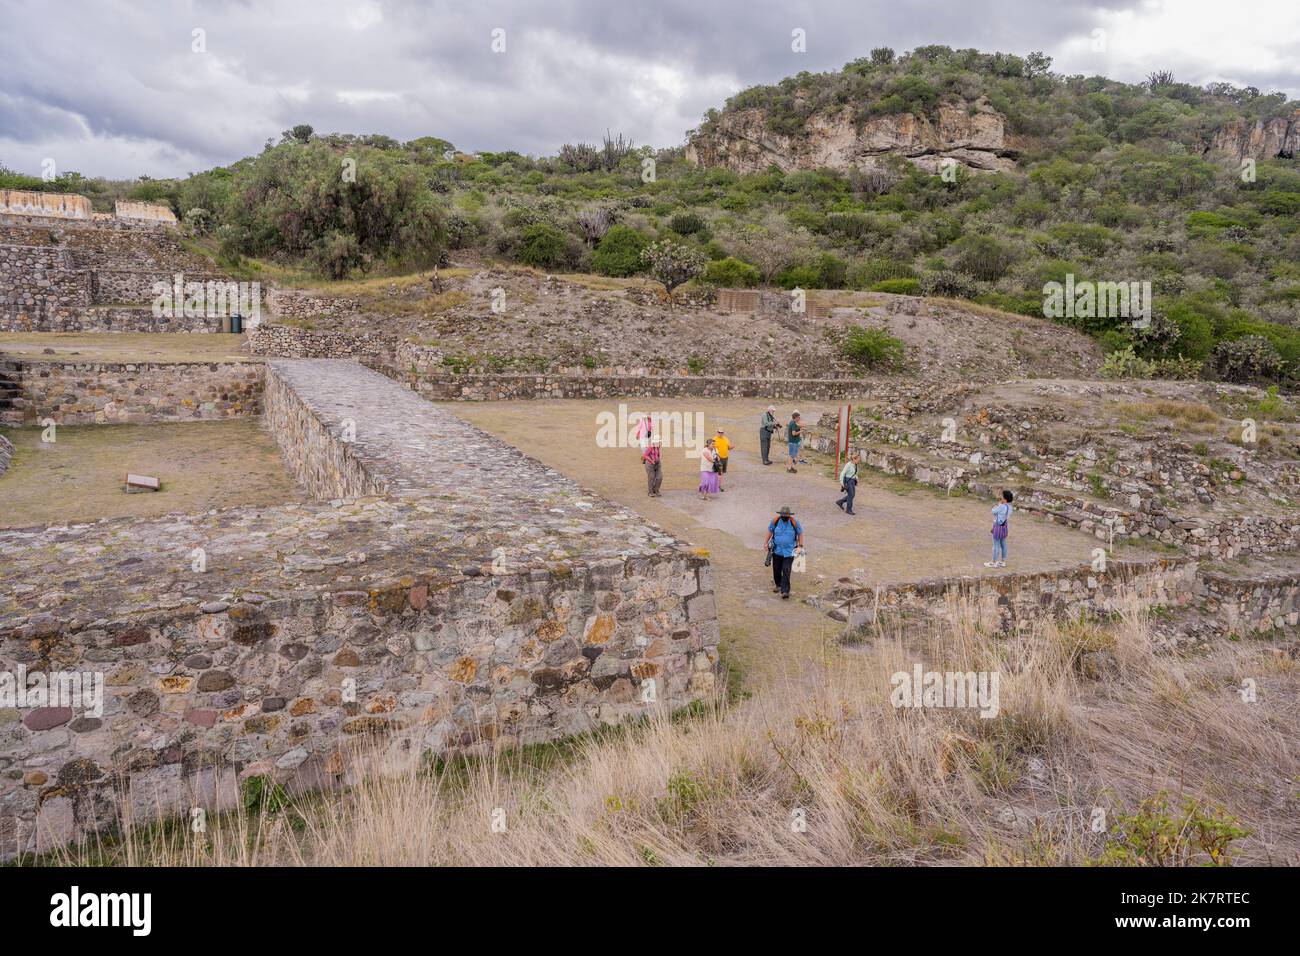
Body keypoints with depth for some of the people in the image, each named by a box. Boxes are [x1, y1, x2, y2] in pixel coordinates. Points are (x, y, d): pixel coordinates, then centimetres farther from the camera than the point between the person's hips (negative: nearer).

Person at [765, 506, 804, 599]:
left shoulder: (794, 523, -11)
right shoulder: (775, 521, -8)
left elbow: (800, 533, 3)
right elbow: (770, 531, 9)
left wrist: (800, 546, -2)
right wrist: (766, 542, 12)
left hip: (789, 552, -2)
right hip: (777, 550, 2)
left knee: (786, 571, -10)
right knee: (776, 569, 13)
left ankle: (785, 592, -10)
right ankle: (778, 584, 39)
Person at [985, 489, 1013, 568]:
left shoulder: (1002, 507, -27)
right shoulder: (1009, 506, -1)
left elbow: (993, 512, -11)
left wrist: (998, 504, -3)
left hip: (998, 527, -8)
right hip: (1004, 526, 8)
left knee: (996, 545, 3)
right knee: (1003, 544, 16)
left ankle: (994, 562, 14)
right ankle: (1003, 562, 25)